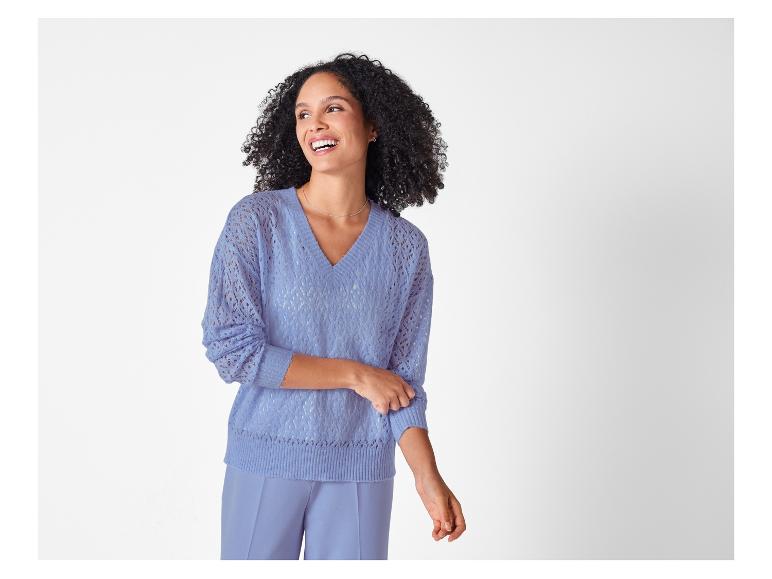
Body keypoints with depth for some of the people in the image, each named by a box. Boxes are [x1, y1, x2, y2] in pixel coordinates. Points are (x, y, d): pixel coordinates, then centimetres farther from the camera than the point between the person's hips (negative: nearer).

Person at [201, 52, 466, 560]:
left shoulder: (407, 247, -2)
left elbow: (405, 380, 0)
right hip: (265, 461, -1)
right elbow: (230, 350, -13)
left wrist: (428, 478, -12)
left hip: (361, 472, 1)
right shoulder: (257, 219, -8)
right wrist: (354, 374, -13)